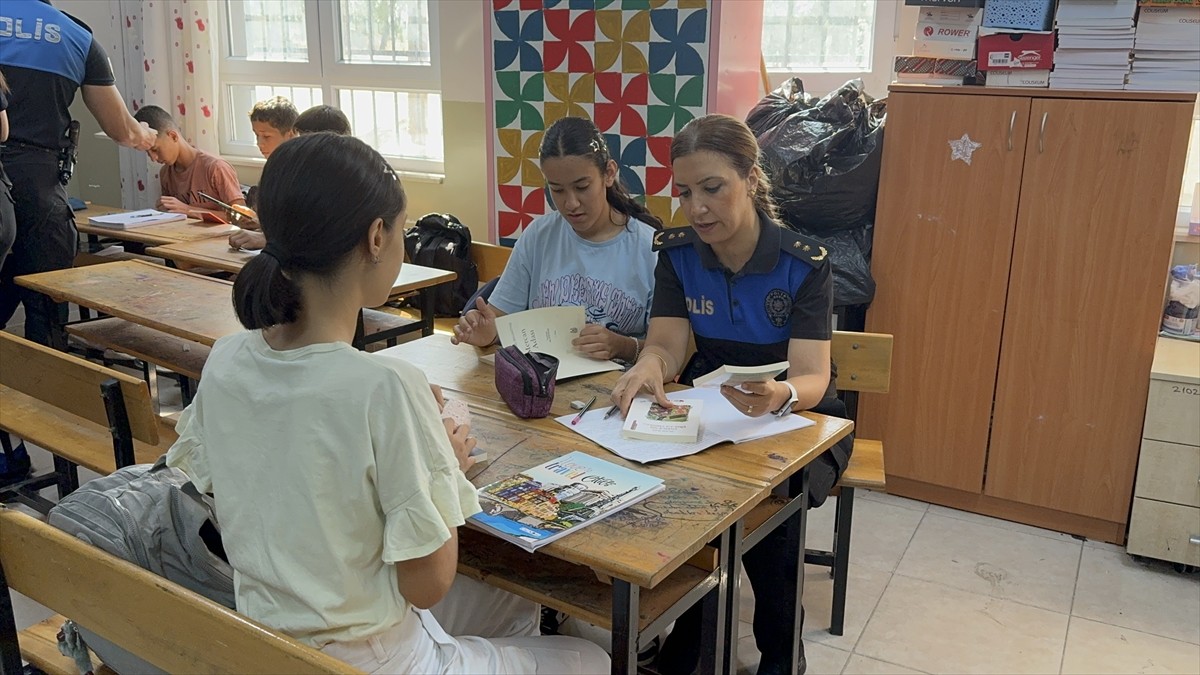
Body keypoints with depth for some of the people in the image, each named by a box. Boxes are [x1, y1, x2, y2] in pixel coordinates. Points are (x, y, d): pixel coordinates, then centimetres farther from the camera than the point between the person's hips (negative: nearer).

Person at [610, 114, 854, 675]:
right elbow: (666, 346, -14)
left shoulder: (803, 263, -17)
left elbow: (811, 378, -25)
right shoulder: (676, 253, -6)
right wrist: (648, 366, -39)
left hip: (797, 417, -2)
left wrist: (778, 396, -50)